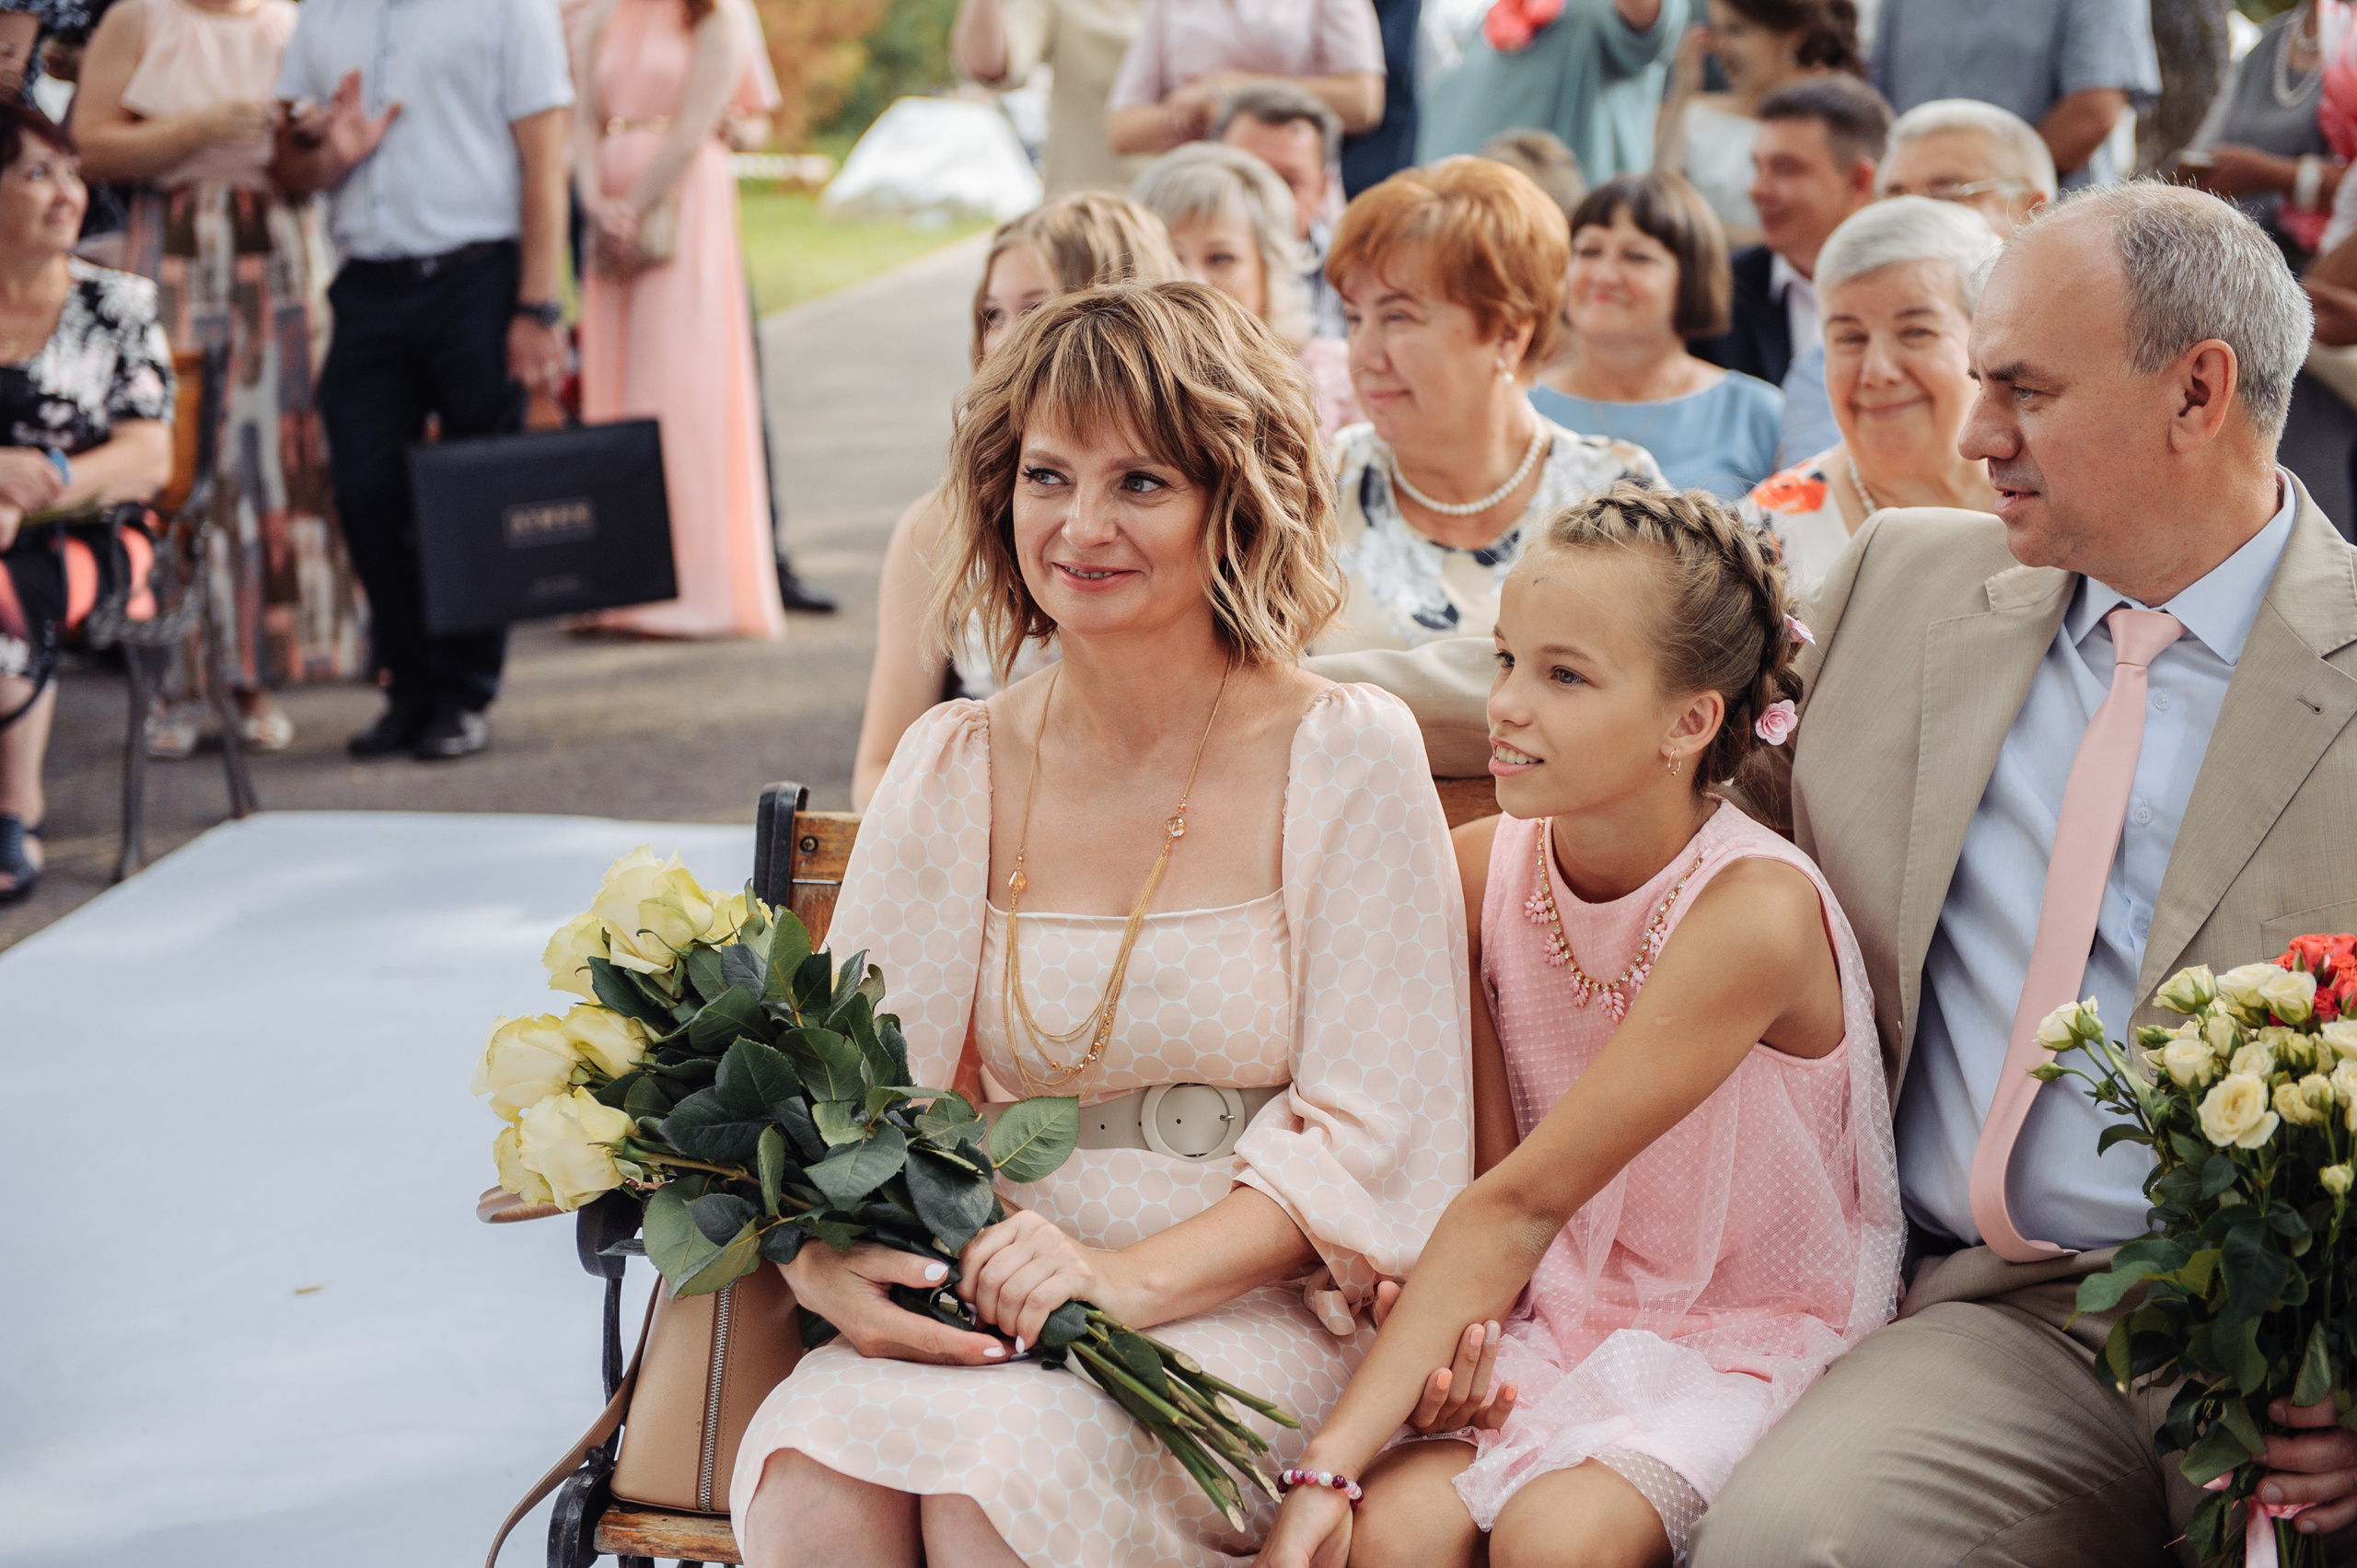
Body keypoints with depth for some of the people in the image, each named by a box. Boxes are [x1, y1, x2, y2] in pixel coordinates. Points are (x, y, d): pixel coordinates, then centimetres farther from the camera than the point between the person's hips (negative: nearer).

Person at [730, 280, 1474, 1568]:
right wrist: (820, 1257, -19)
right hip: (999, 1307, 3)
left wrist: (1129, 1279, -20)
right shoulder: (950, 772, 8)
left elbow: (1371, 1136, -6)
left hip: (1252, 1311, -3)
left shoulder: (1347, 759, -3)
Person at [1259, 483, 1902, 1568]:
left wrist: (1334, 1455, -25)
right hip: (1558, 1319, 4)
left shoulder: (1755, 909, -22)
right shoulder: (1480, 870, -4)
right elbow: (1490, 1165, 0)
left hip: (1758, 1339, -3)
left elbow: (1524, 1200, -25)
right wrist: (1372, 1425, -14)